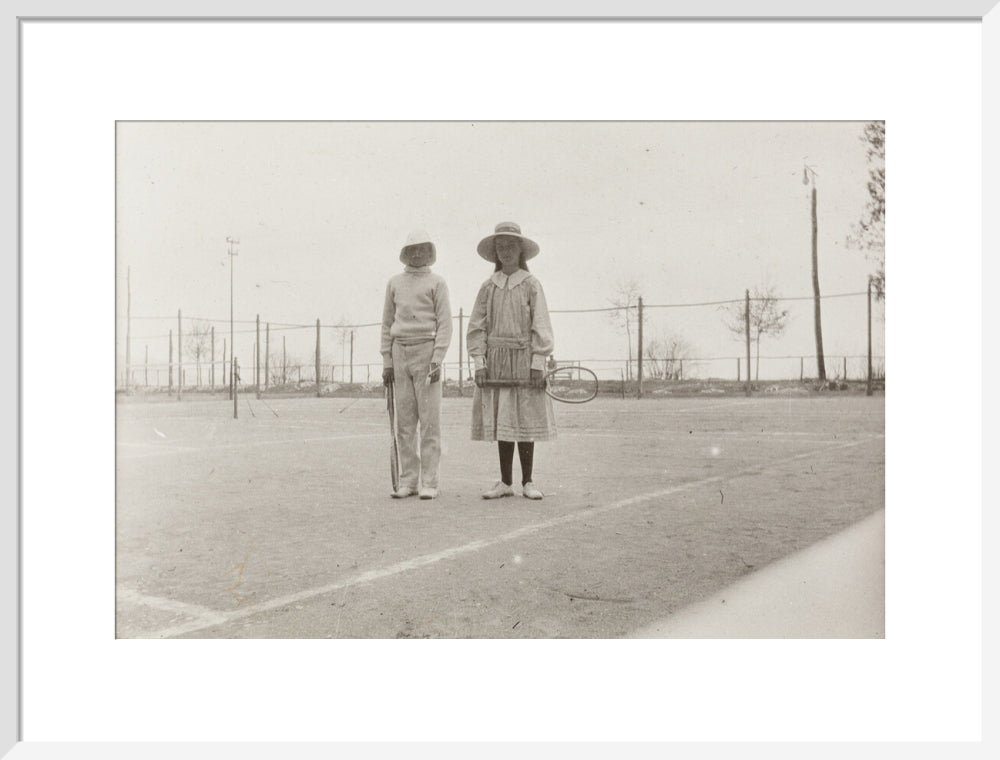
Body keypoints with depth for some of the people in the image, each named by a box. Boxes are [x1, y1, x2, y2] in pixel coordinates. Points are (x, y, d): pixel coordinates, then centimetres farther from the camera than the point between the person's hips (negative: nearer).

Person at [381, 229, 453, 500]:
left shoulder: (437, 283, 3)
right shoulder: (394, 283, 13)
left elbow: (445, 324, -4)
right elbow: (387, 325, 14)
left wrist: (437, 361, -15)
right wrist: (387, 362, 6)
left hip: (427, 352, -4)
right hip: (400, 354, 4)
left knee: (429, 421, -5)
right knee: (404, 421, 3)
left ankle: (429, 483, -1)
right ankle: (408, 482, 9)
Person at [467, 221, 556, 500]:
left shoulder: (531, 284, 1)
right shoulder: (488, 287, 8)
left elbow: (541, 326, -2)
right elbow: (476, 327, 7)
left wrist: (538, 364, -9)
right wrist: (479, 362, -2)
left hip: (524, 358, -2)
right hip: (495, 360, 2)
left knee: (524, 420, 2)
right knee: (500, 422, 5)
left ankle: (528, 482, 13)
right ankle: (505, 483, 15)